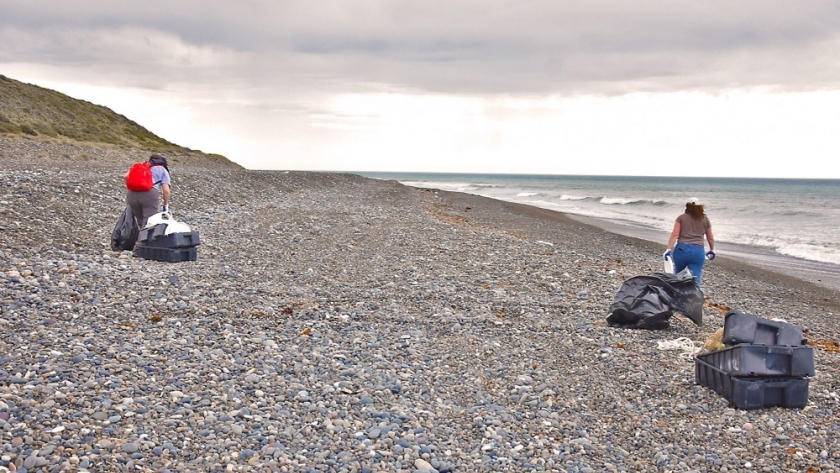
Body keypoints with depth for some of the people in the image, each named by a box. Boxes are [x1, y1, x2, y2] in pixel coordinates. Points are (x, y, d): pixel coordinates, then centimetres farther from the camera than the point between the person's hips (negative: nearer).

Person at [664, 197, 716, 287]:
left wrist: (669, 249, -8)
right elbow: (710, 238, 23)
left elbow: (674, 235, -5)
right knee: (695, 280, -4)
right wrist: (712, 250, 39)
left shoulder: (681, 218, 7)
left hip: (681, 249, 0)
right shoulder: (705, 220, 14)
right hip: (698, 251, 0)